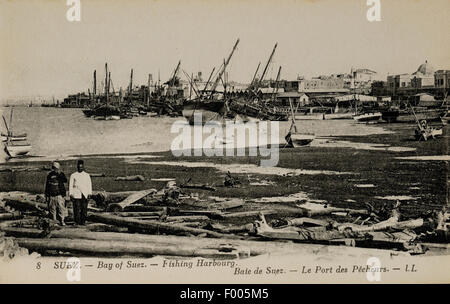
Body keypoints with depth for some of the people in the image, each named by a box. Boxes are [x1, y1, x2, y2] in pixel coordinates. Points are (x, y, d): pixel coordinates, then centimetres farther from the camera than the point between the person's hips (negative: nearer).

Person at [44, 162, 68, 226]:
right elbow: (47, 186, 14)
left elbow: (65, 180, -20)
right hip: (51, 196, 2)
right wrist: (47, 195, 12)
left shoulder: (61, 174, 1)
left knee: (61, 208, -9)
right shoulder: (50, 175, 7)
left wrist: (60, 174, -32)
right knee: (52, 209, 8)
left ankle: (62, 221, -2)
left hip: (59, 195, -2)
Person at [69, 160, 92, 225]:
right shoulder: (73, 175, 8)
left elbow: (89, 185, 11)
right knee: (77, 209, -6)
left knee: (84, 209, -3)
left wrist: (89, 194, 3)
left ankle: (83, 221, 4)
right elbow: (70, 185, 7)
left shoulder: (87, 175, 12)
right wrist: (71, 194, 0)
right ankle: (77, 222, 0)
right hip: (76, 195, -1)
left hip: (85, 195, 1)